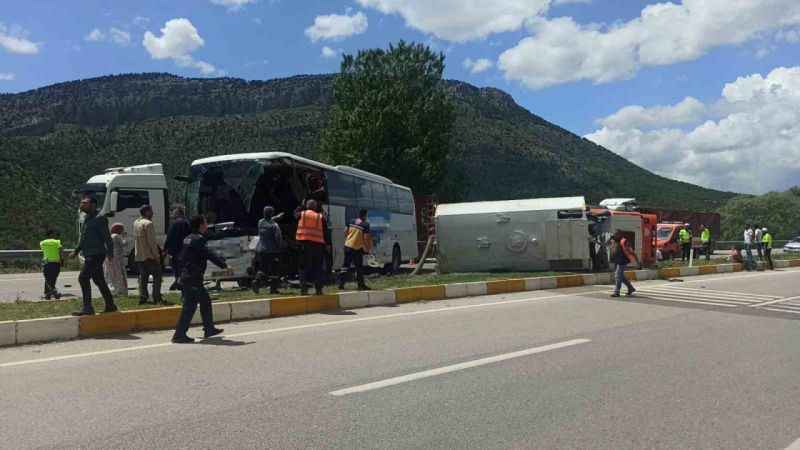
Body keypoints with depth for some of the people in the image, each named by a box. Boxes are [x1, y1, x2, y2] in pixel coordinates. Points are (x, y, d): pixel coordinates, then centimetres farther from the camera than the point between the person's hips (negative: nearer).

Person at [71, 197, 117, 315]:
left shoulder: (99, 219, -10)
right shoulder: (86, 219, 19)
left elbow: (107, 237, -16)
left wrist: (110, 252, -23)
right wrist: (76, 251, 20)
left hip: (96, 254, -10)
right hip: (89, 255, 10)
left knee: (83, 278, -16)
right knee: (99, 281, 12)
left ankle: (87, 307, -14)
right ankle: (110, 306, 20)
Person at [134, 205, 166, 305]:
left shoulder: (136, 223, 12)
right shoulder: (148, 223, -14)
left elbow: (136, 239, 18)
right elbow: (151, 241, -17)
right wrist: (157, 255, -13)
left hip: (139, 256, 8)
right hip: (149, 255, -8)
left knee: (143, 277, 12)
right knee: (157, 275, 0)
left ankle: (142, 297, 10)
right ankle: (157, 298, -4)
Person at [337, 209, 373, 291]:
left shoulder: (352, 222, 5)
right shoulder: (365, 225, -12)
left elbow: (345, 232, 10)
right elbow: (366, 238, -14)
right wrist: (368, 249, -1)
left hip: (347, 246, 5)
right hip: (357, 248, -5)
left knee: (345, 265, 11)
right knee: (359, 267, 5)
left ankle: (341, 283, 11)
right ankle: (361, 285, 10)